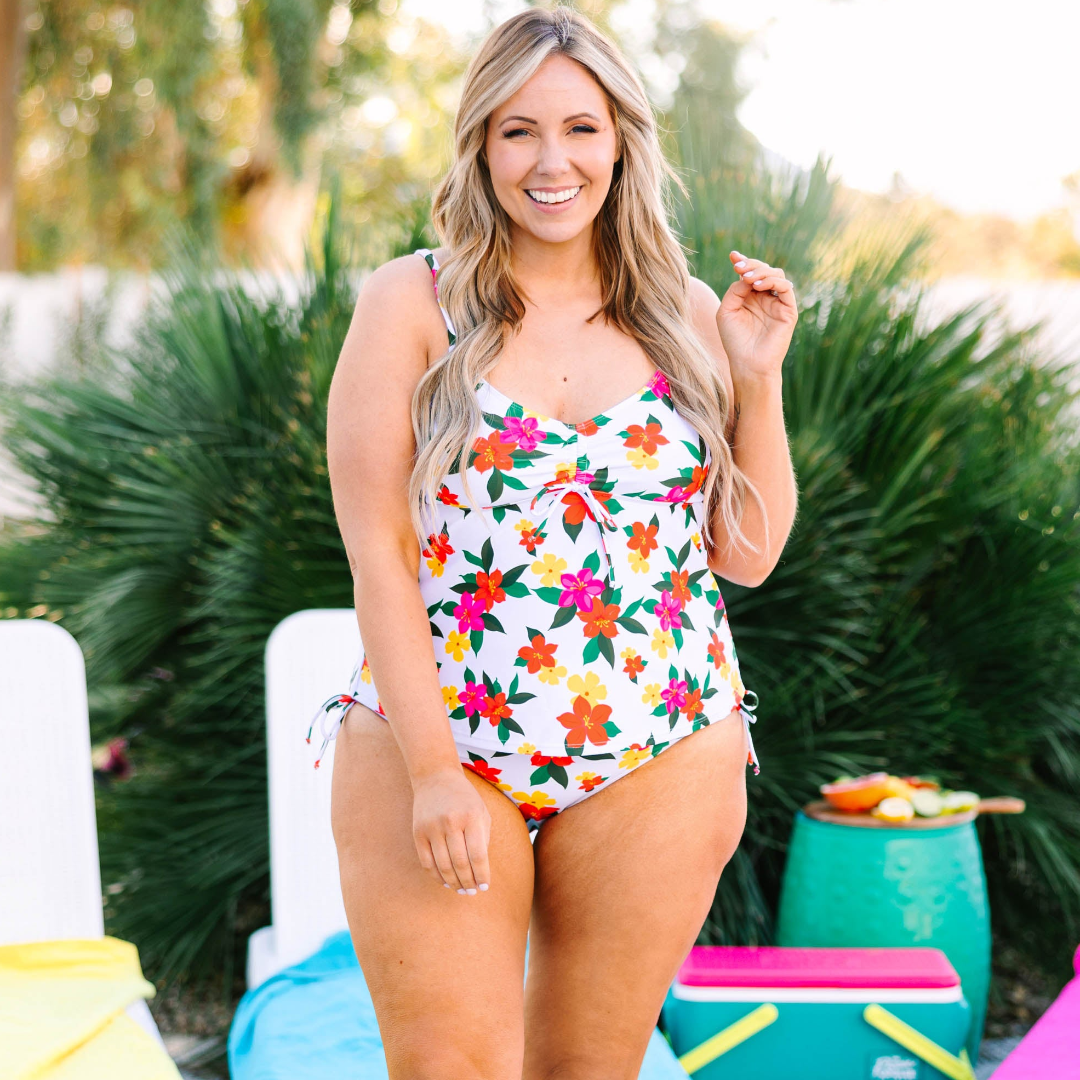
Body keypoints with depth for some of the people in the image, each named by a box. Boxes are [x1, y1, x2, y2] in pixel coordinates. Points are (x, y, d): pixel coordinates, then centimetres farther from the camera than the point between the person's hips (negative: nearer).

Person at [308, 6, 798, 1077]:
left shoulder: (687, 318, 7)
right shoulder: (410, 304, 0)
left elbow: (749, 554, 8)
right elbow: (376, 547, -6)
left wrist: (758, 377, -3)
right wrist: (432, 767, -12)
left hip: (659, 762, 2)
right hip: (429, 746, -2)